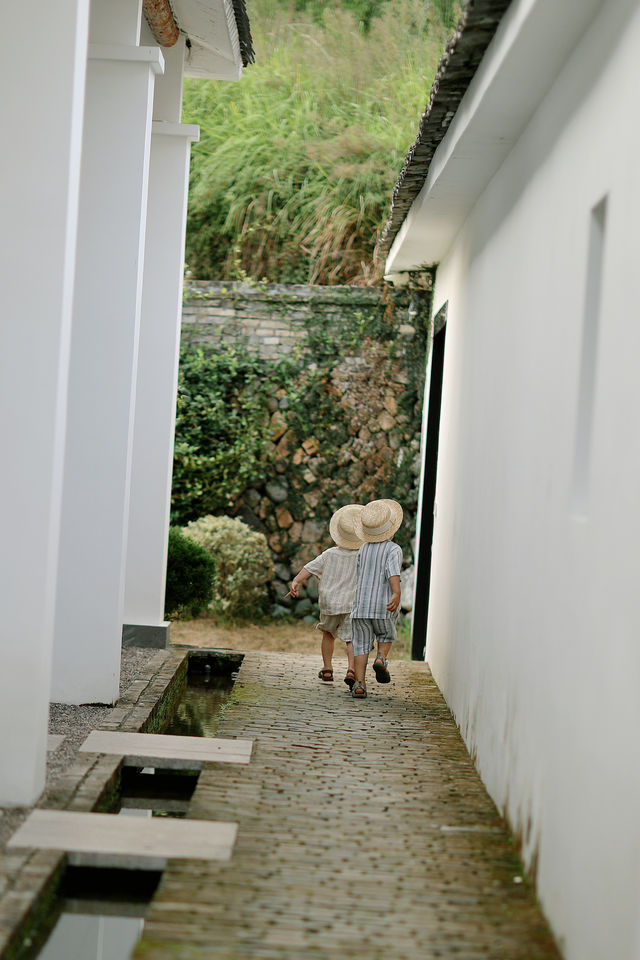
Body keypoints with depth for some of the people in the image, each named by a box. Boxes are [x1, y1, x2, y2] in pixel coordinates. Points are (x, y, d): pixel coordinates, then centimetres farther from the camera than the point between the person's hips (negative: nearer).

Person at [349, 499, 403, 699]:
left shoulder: (364, 549, 10)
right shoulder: (393, 549, -7)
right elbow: (393, 571, -25)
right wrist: (397, 594, -37)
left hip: (360, 605, 3)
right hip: (383, 607, -3)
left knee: (361, 645, 6)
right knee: (386, 636, 23)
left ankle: (359, 684, -4)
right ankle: (381, 659, -2)